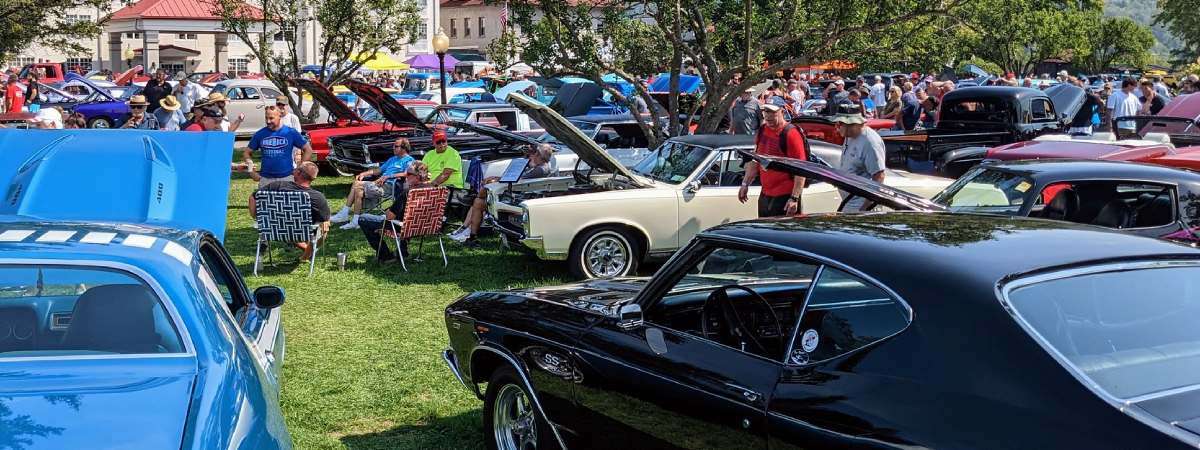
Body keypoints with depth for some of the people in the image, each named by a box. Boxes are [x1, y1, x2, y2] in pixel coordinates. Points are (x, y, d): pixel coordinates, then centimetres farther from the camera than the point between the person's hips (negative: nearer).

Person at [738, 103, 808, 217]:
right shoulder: (762, 131, 9)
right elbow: (755, 160, 21)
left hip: (785, 197, -8)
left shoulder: (791, 133, -15)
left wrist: (794, 199, -24)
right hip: (765, 196, 8)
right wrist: (745, 184, 15)